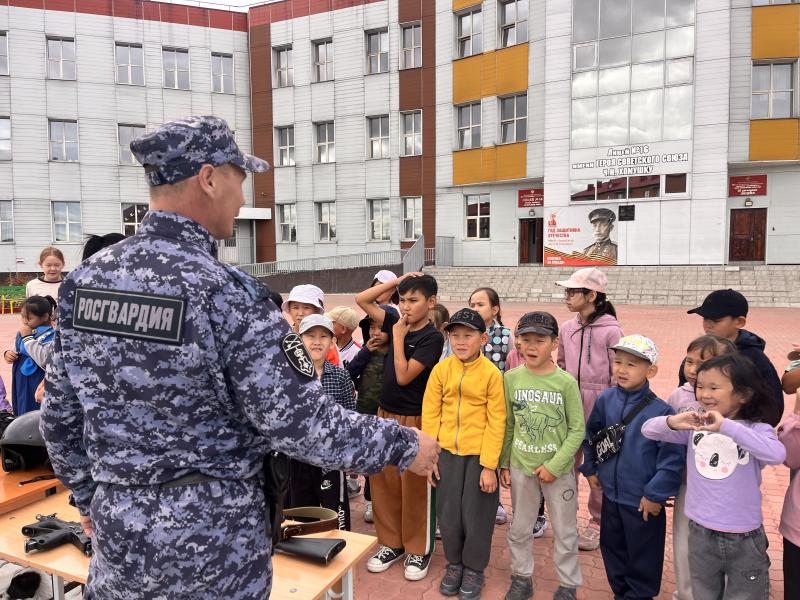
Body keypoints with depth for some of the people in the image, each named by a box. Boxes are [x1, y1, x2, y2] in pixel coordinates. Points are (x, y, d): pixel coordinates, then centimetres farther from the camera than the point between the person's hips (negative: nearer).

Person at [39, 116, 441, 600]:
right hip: (213, 543, -4)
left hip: (119, 533, 5)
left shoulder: (83, 280, -4)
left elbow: (60, 416, 4)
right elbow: (304, 424, -22)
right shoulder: (228, 295, -23)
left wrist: (89, 496, 19)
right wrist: (404, 444, -8)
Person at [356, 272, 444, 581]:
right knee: (384, 482, 13)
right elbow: (362, 299, 4)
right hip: (385, 415, 6)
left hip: (414, 420, -6)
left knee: (415, 488, 7)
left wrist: (398, 336, -15)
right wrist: (397, 280, -3)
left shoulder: (432, 337, -14)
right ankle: (391, 543, 30)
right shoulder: (397, 323, 3)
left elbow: (403, 376, -20)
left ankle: (419, 550, 24)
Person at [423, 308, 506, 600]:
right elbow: (430, 414, 1)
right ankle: (454, 563, 36)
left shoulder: (491, 373, -11)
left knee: (476, 515, 9)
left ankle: (474, 568, 31)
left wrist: (489, 464, -11)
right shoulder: (441, 370, -3)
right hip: (447, 452, 3)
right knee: (448, 513, 13)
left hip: (478, 455, -3)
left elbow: (496, 422, -9)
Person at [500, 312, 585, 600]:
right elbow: (507, 425, 3)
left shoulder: (566, 382, -13)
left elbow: (577, 430, -9)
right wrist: (503, 463, 5)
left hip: (559, 469, -2)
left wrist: (554, 466, -14)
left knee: (565, 532, 13)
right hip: (521, 467, 2)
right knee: (520, 529, 16)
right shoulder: (511, 378, -5)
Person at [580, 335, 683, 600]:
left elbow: (672, 458, -18)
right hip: (611, 495, 5)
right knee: (612, 549, 22)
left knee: (642, 559, 14)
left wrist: (656, 495, -15)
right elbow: (590, 435, 9)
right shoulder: (605, 399, -5)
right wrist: (590, 469, 8)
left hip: (644, 501, -5)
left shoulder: (660, 411, -20)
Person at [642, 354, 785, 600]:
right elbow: (648, 430, -6)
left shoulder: (757, 429, -13)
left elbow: (777, 455, -33)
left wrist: (726, 426, -37)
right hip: (700, 533, 3)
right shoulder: (695, 425, -4)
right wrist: (672, 422, -26)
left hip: (744, 537, -3)